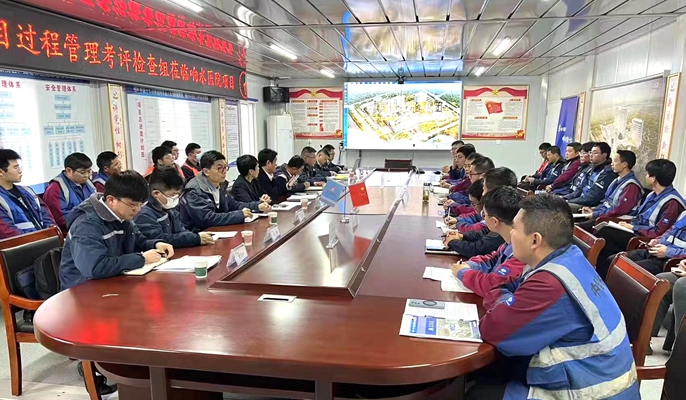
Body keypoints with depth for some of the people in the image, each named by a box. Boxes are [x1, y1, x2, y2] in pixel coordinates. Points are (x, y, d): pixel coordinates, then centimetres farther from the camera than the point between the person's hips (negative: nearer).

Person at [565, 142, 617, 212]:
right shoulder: (595, 169, 15)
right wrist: (566, 198, 5)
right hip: (583, 202, 9)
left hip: (591, 206, -9)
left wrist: (569, 201, -15)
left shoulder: (608, 173, -15)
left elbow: (592, 197, -20)